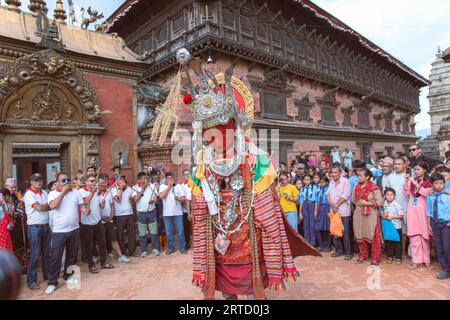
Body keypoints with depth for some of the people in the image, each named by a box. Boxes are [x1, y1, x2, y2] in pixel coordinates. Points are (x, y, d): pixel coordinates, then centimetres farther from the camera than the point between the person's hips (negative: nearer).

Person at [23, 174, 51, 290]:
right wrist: (49, 204, -2)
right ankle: (31, 280, 11)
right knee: (35, 255, -1)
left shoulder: (44, 193, 11)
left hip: (46, 226, 6)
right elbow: (39, 208, -17)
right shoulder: (28, 194, -9)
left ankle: (47, 274, 29)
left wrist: (44, 206, -8)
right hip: (35, 228, -6)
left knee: (47, 253, 15)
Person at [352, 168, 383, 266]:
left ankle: (375, 259, 10)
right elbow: (353, 199, 16)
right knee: (360, 236, 12)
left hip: (371, 215, -6)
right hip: (359, 214, 6)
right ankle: (363, 255, 27)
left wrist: (366, 203, -16)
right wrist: (359, 203, 2)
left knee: (373, 237, -1)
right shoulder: (357, 187, 7)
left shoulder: (374, 188, -11)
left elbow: (380, 202, -14)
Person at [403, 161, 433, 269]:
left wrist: (416, 184, -16)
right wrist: (406, 182, -9)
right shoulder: (411, 180, 10)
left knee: (424, 234, 2)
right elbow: (406, 193, 4)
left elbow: (426, 193, -12)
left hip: (422, 210, -2)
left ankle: (426, 259, 16)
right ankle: (416, 260, 8)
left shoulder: (428, 181, 3)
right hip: (412, 209, 2)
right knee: (414, 235, 2)